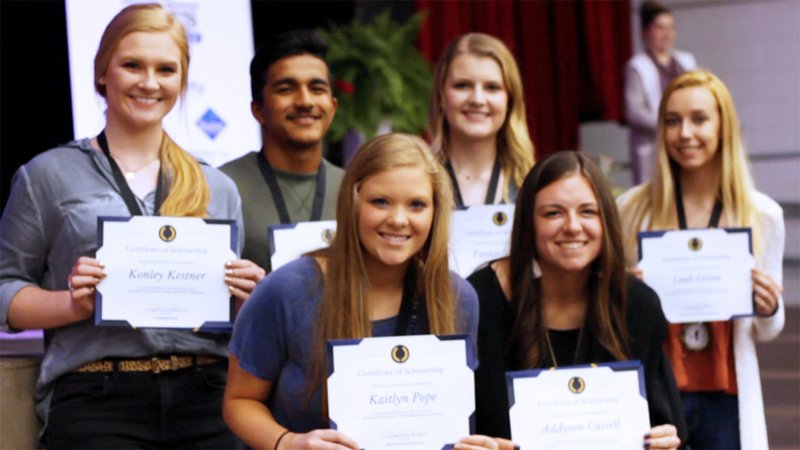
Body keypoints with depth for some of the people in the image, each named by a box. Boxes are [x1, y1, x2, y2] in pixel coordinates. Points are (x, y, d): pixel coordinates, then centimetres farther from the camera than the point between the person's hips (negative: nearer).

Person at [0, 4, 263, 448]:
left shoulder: (218, 189, 16)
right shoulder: (49, 175, 7)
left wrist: (249, 297, -1)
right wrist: (73, 304, -13)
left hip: (206, 401, 3)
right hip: (96, 405, -3)